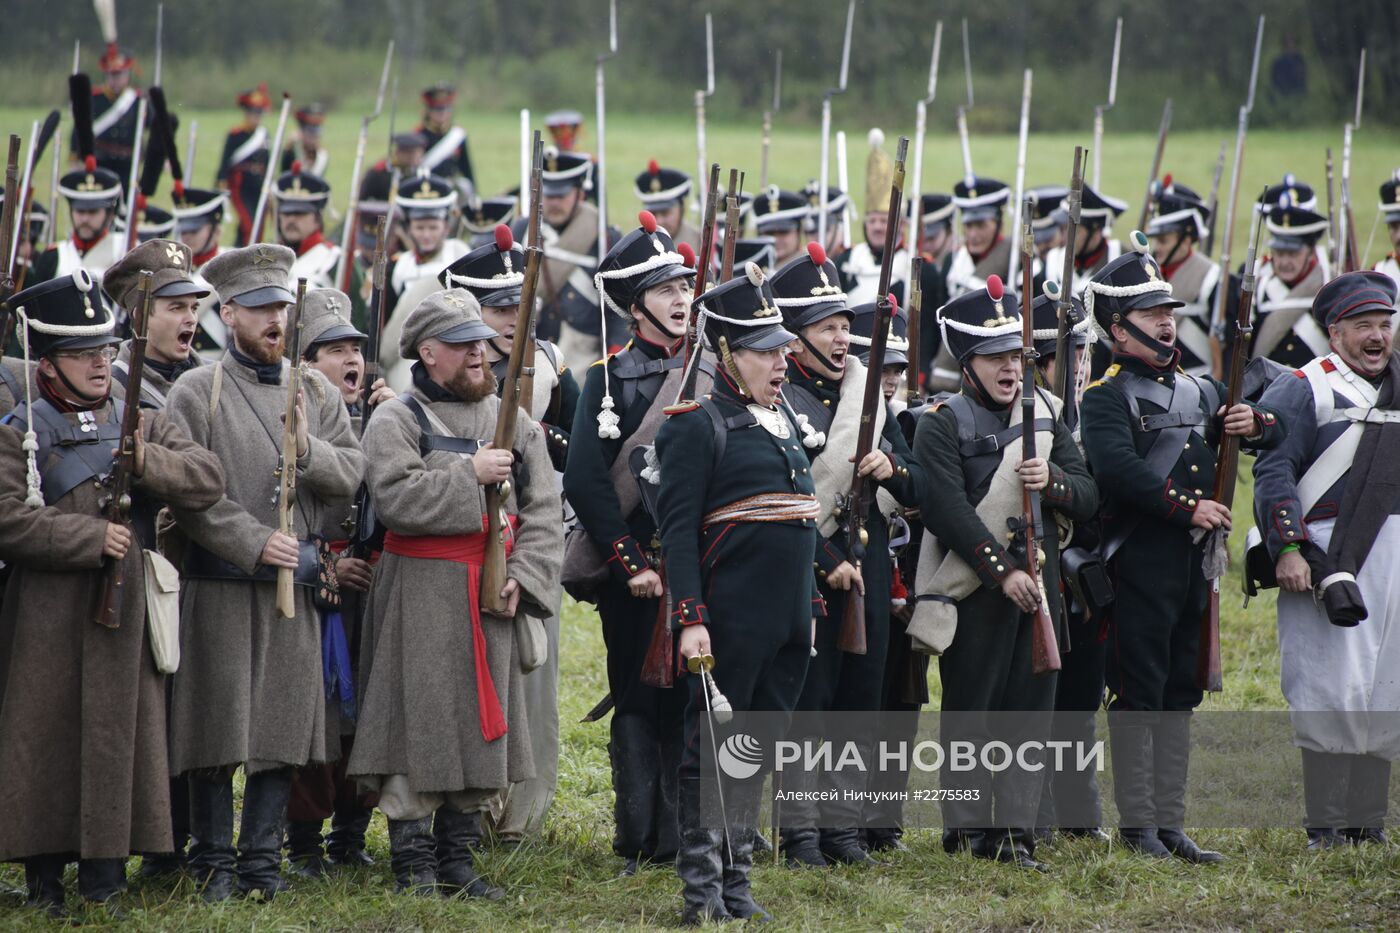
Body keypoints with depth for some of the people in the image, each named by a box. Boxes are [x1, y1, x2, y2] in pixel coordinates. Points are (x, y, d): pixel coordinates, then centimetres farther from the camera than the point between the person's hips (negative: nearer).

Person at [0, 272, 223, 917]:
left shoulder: (143, 425, 12)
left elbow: (209, 480, 1)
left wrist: (145, 463, -15)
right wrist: (92, 538, -16)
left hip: (128, 610, 3)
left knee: (118, 736, 3)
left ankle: (106, 875, 9)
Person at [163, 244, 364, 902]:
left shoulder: (317, 393, 13)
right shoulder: (197, 392, -1)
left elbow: (352, 475, 7)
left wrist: (310, 451, -13)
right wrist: (255, 543, -15)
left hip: (295, 581, 4)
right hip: (218, 583, -4)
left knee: (284, 725, 4)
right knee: (218, 723, -3)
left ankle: (262, 859, 11)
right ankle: (213, 864, 6)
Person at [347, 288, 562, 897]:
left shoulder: (514, 423, 13)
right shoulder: (395, 422, -2)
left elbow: (542, 510, 8)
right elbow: (396, 497, -18)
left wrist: (523, 577, -6)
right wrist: (470, 474, -17)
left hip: (492, 595, 5)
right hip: (420, 595, -5)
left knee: (482, 720, 7)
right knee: (417, 718, -5)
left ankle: (458, 857, 16)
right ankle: (412, 861, 1)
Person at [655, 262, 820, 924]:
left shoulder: (783, 422, 17)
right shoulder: (698, 424, -8)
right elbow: (678, 529, -12)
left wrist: (810, 606, 20)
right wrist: (690, 618, -19)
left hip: (786, 622, 8)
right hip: (731, 618, -8)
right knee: (715, 747, -3)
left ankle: (736, 880, 16)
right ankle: (703, 889, 0)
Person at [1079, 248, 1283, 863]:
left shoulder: (1199, 391, 18)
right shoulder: (1107, 398, -5)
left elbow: (1275, 433, 20)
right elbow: (1118, 468, -22)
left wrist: (1254, 424, -3)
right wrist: (1188, 508, -23)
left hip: (1192, 562, 7)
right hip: (1138, 563, -7)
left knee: (1179, 694, 10)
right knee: (1137, 694, -4)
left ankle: (1171, 823, 14)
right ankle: (1137, 825, 1)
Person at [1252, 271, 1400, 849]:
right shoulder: (1304, 390, -2)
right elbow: (1274, 475, -8)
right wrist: (1287, 550, -16)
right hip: (1326, 558, -6)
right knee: (1332, 692, -9)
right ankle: (1324, 824, -4)